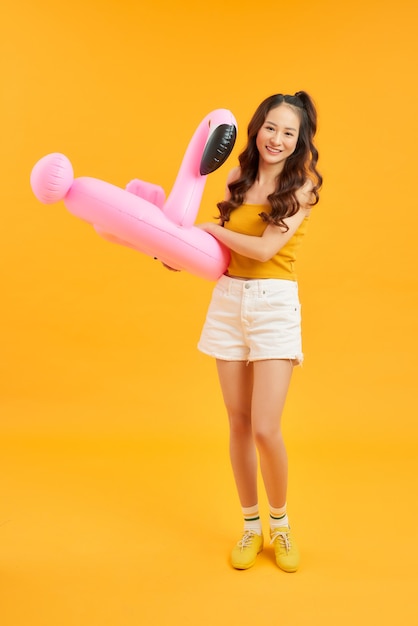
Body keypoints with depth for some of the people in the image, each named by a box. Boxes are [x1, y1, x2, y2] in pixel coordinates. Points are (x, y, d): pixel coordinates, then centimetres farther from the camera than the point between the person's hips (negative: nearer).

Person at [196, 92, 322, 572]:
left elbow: (265, 248, -14)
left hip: (274, 305, -4)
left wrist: (209, 228, -5)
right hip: (227, 300, 4)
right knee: (239, 423, 9)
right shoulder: (239, 178, 10)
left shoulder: (301, 186, -3)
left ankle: (281, 526, 21)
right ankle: (251, 527, 27)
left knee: (265, 429, -8)